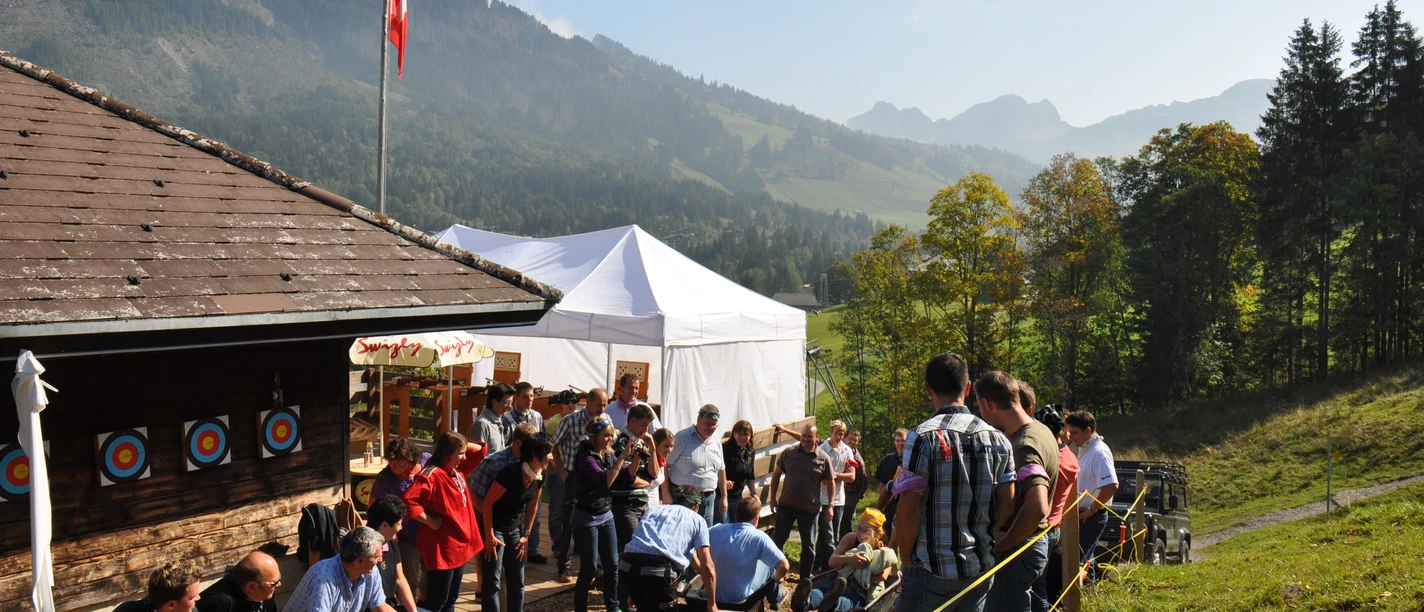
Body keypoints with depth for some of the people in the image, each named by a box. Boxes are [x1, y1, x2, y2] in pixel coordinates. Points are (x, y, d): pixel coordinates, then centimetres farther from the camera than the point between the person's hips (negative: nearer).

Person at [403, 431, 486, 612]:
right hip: (442, 548, -9)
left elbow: (480, 451, 17)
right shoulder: (431, 475, -20)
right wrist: (429, 521, -21)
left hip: (461, 546, 9)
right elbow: (408, 500, -30)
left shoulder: (458, 470, 6)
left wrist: (462, 446, 1)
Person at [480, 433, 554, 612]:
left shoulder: (539, 477, -4)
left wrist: (526, 535, 9)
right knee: (492, 581, -5)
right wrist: (489, 536, -17)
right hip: (495, 528, -7)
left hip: (515, 529, 7)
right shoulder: (510, 473, -26)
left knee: (517, 580, 10)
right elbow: (488, 502, -20)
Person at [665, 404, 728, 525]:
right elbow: (664, 465, -11)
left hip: (708, 498, 6)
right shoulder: (682, 438, -9)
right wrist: (666, 494, -13)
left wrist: (724, 496, 18)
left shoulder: (716, 443, 11)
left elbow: (721, 470, 20)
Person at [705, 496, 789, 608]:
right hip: (740, 598, -4)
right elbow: (784, 566, -19)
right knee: (769, 564, 18)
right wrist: (777, 578, 3)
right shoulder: (758, 537, -16)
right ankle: (775, 599, 42)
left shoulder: (716, 530, -8)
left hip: (710, 595, 4)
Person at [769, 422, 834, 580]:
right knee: (778, 540, 6)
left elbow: (830, 483, 1)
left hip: (810, 508, -1)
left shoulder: (823, 458, -6)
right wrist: (773, 497, 4)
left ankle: (805, 578, 24)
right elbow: (776, 474, 6)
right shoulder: (789, 453, -2)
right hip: (786, 505, 1)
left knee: (808, 545, 10)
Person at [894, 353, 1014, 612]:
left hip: (934, 570, -5)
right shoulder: (998, 439, 3)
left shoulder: (923, 437, -13)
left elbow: (909, 511, -15)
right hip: (982, 568, 5)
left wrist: (906, 559, -2)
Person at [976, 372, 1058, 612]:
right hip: (1032, 543, 9)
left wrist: (1001, 545, -23)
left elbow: (1037, 508, -38)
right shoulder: (1040, 431, 5)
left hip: (1017, 551, -9)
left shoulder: (1023, 447, -25)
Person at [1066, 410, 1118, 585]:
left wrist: (1091, 510, -20)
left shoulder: (1099, 452, -19)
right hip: (1082, 514, 9)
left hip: (1092, 516, -9)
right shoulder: (1083, 449, 10)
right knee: (1085, 558, 16)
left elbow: (1111, 486, -28)